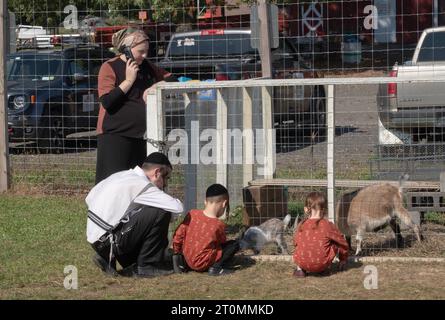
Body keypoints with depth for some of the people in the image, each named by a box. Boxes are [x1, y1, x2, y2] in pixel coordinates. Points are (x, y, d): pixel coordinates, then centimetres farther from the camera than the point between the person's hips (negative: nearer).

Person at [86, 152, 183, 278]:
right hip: (109, 241, -9)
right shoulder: (140, 184, -14)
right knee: (160, 213, -14)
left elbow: (89, 198, 19)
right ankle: (145, 266, -6)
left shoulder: (121, 175, 13)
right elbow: (177, 207, -19)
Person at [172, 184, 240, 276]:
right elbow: (223, 243, 1)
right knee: (235, 244, 0)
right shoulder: (218, 225, -15)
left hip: (188, 261, 5)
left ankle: (183, 264, 16)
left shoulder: (192, 214, -4)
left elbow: (178, 234, 1)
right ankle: (216, 268, -10)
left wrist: (176, 253, 17)